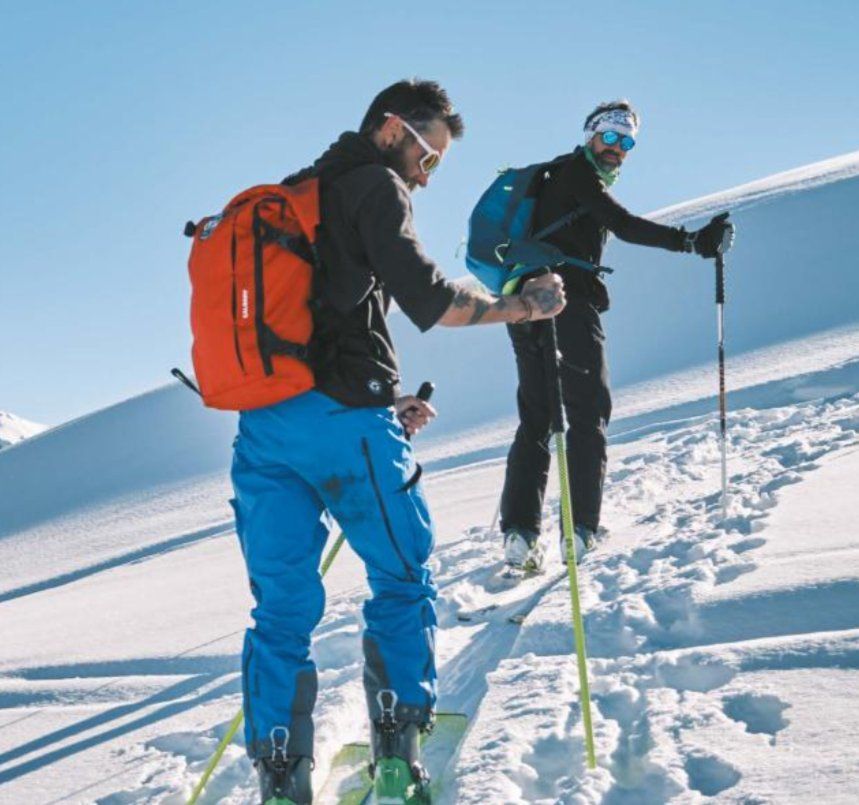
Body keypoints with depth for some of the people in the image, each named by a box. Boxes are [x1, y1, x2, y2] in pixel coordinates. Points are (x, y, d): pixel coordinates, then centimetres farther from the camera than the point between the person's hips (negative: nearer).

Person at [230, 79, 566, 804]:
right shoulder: (374, 184, 0)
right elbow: (426, 298, -14)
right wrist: (520, 306, -1)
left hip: (261, 423, 7)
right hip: (341, 418, -7)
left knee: (283, 607, 8)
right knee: (402, 580, 10)